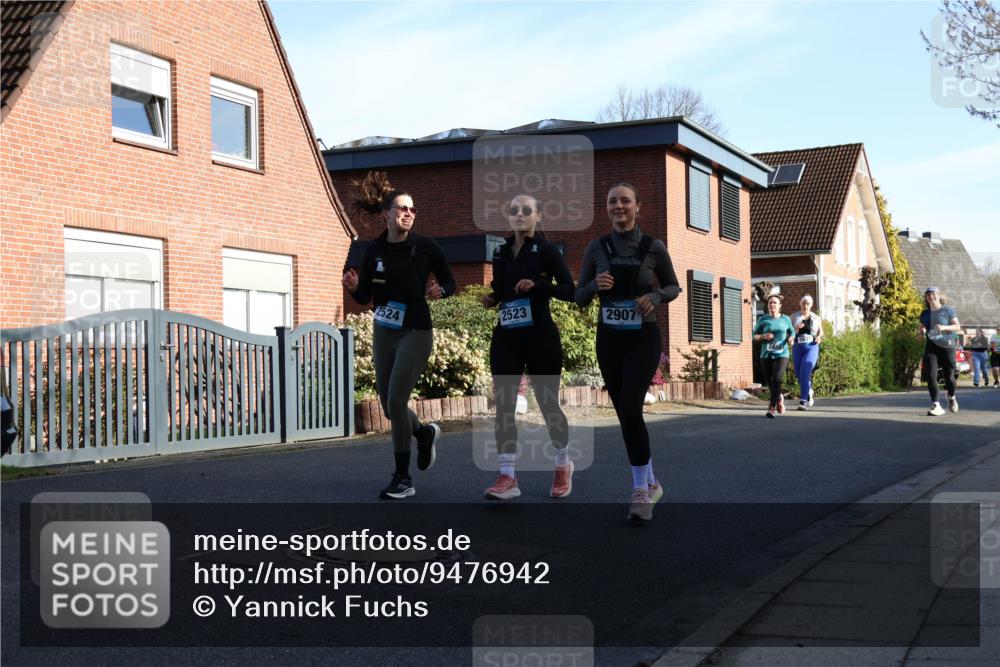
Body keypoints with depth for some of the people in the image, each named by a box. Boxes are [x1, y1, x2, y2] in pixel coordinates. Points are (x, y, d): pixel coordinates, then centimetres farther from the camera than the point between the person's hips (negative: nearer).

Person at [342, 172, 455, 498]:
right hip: (384, 334, 4)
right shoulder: (373, 251, 1)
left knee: (396, 402, -12)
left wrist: (440, 291, -17)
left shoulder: (426, 247, -6)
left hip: (415, 333, -4)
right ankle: (425, 433, 41)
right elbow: (365, 298, 7)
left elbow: (450, 282, 4)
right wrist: (354, 287, -15)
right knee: (389, 406, 8)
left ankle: (403, 478, 1)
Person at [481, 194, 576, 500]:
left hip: (540, 337, -4)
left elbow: (571, 291, -12)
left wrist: (538, 284, -25)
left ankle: (563, 465, 29)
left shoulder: (546, 250, -5)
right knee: (503, 405, -4)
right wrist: (489, 300, 2)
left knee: (548, 404, 6)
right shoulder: (500, 252, 11)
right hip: (505, 338, 4)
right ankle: (507, 476, -2)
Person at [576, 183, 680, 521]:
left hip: (643, 339, -3)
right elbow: (580, 298, 4)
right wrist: (595, 285, -18)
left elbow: (673, 287, 8)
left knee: (630, 408, -19)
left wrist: (655, 297, -13)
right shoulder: (596, 248, 0)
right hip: (609, 340, 3)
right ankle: (649, 484, 26)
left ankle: (641, 489, -8)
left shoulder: (654, 247, -5)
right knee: (625, 414, 9)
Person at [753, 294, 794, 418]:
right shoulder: (763, 320, 3)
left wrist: (791, 338, -3)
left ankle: (772, 408, -15)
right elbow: (755, 335, 8)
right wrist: (763, 336, -13)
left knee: (777, 379, -19)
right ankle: (779, 398, 39)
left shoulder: (785, 319, 6)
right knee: (769, 381, 8)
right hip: (766, 355, 2)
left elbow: (792, 332, 19)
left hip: (781, 354, -1)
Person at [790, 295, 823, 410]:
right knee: (799, 375, 9)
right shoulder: (794, 317, 4)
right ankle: (809, 393, 40)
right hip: (797, 348, 2)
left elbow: (821, 330, 21)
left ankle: (803, 402, -20)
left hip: (812, 348, -2)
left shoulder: (816, 318, 6)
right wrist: (795, 328, -18)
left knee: (805, 373, -19)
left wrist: (819, 337, -1)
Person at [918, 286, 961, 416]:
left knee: (949, 377, 4)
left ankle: (951, 397, 36)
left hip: (946, 346, -2)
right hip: (931, 347, 3)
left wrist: (944, 327, -19)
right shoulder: (925, 313, 11)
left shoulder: (947, 310, 0)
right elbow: (921, 328, 21)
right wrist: (922, 332, -4)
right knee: (931, 376, -14)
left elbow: (958, 327, -2)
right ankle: (936, 406, -14)